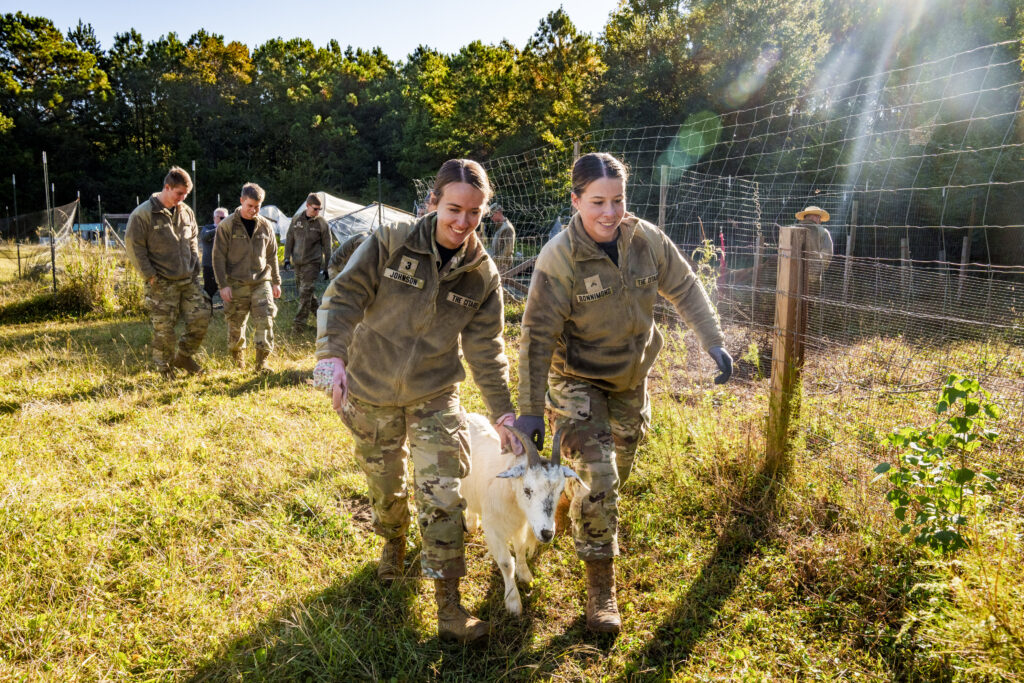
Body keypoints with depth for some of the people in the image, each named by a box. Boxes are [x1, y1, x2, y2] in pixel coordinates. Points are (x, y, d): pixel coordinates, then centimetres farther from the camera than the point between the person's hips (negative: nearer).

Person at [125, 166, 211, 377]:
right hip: (161, 283, -6)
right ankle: (164, 368, 17)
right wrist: (150, 275, -12)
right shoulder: (143, 214, -11)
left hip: (189, 280, 6)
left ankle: (183, 357, 24)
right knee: (163, 328, 0)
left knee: (201, 317, 4)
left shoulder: (186, 211, 9)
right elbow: (134, 246, -10)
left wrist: (195, 265, 11)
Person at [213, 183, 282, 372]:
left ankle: (261, 363, 0)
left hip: (261, 283, 2)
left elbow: (272, 256, 15)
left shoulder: (266, 226, 7)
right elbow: (218, 257, -3)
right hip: (236, 284, -2)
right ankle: (238, 363, 23)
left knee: (265, 321, -8)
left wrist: (276, 282, 14)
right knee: (235, 326, 6)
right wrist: (223, 284, -9)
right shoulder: (227, 226, -3)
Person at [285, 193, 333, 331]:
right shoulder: (296, 220, 4)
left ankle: (299, 322, -8)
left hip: (312, 262, -5)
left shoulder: (322, 223, -5)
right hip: (298, 262, 5)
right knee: (303, 290, 11)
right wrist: (287, 257, 7)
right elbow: (289, 239, 13)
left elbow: (327, 247, -2)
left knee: (306, 291, -11)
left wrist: (326, 267, -2)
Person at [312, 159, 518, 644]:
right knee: (384, 486, 17)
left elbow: (486, 349, -2)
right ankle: (393, 543, 51)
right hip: (371, 392, 0)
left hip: (435, 396, 1)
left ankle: (448, 607, 8)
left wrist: (503, 412, -6)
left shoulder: (482, 275, -6)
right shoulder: (391, 244, -14)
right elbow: (344, 297, -16)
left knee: (441, 495, -6)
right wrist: (332, 355, -32)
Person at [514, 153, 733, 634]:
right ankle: (600, 585, 3)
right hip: (577, 379, -5)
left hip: (631, 377, 5)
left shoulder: (646, 239, -13)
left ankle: (584, 512, 55)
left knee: (619, 472, 21)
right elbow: (537, 335, -23)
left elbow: (684, 289, 2)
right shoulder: (559, 258, -25)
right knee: (599, 479, -15)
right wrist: (531, 409, -23)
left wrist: (713, 342, -3)